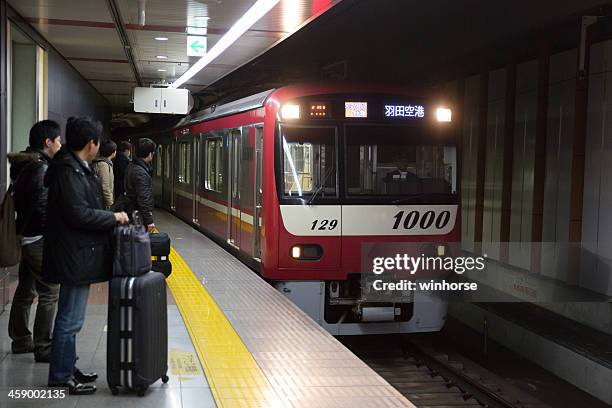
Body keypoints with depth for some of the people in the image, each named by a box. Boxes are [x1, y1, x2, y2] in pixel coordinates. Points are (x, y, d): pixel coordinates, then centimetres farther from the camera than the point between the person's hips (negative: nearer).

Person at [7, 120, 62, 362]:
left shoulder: (25, 165, 11)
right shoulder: (40, 168, -17)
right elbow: (43, 207, -23)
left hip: (26, 236, 10)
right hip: (39, 239, -10)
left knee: (25, 290, 18)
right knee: (49, 293, -5)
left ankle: (20, 340, 29)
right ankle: (43, 348, -2)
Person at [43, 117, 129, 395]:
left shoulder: (75, 167, 13)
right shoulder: (68, 170, -18)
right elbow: (79, 214, -23)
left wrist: (110, 217, 10)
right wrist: (113, 217, -13)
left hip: (77, 254, 11)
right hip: (75, 257, -11)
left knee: (70, 319, 18)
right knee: (70, 320, -2)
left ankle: (67, 369, 29)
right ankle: (61, 378, 7)